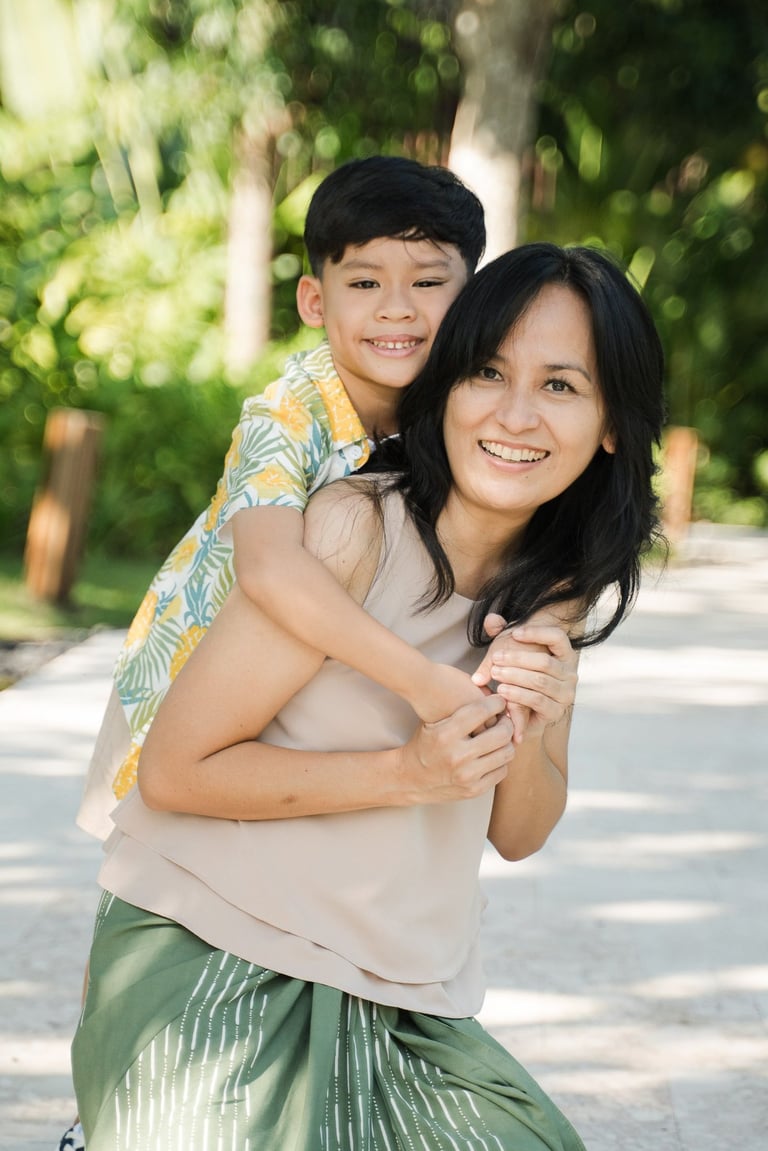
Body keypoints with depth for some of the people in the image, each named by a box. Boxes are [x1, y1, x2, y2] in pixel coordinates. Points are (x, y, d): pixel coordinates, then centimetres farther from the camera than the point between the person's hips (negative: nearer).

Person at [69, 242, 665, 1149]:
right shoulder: (355, 529, -15)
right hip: (210, 963, -6)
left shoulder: (559, 589, 7)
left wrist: (531, 733, -12)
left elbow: (518, 835, 10)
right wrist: (408, 773, -21)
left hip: (401, 1004, 6)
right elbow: (174, 770, -14)